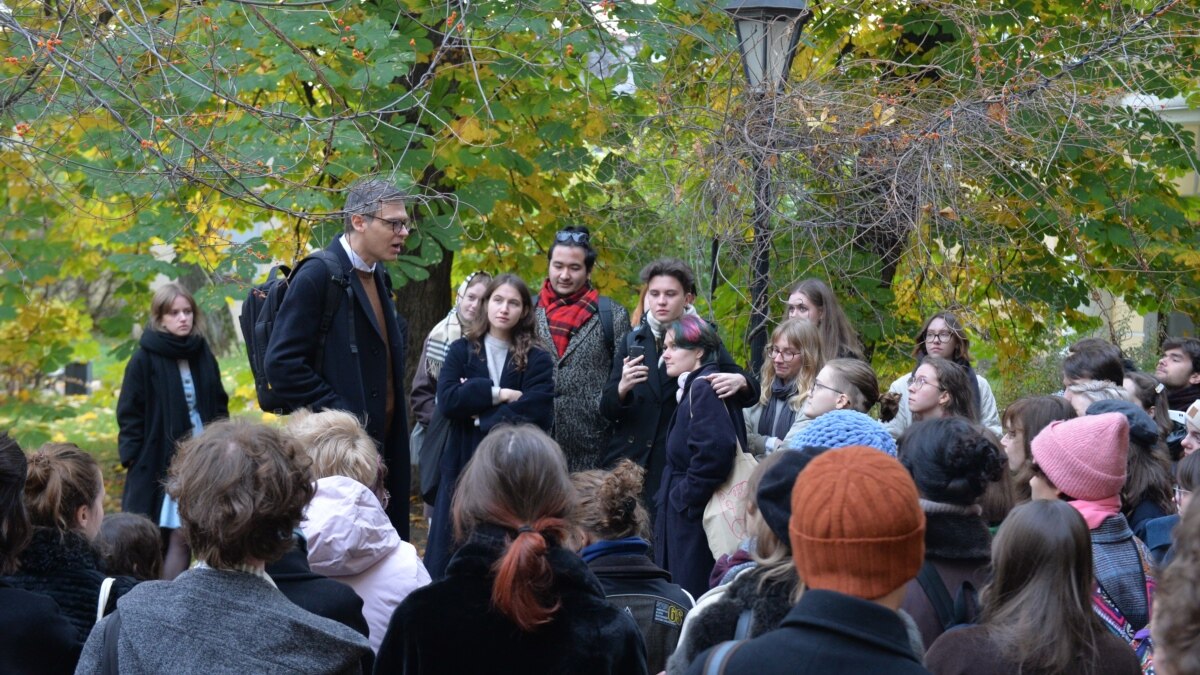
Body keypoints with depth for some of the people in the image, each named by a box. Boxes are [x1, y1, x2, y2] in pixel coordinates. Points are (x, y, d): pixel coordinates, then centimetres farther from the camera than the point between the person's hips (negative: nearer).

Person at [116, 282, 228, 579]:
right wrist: (137, 459, -10)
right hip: (160, 463, -4)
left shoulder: (203, 356, 9)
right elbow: (129, 415, -3)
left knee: (182, 537, 1)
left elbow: (219, 407, 17)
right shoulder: (145, 360, -4)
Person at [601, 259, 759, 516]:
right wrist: (622, 388, -20)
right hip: (631, 463, 2)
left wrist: (740, 381, -28)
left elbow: (752, 392, -4)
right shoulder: (633, 341, 8)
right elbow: (606, 410, 3)